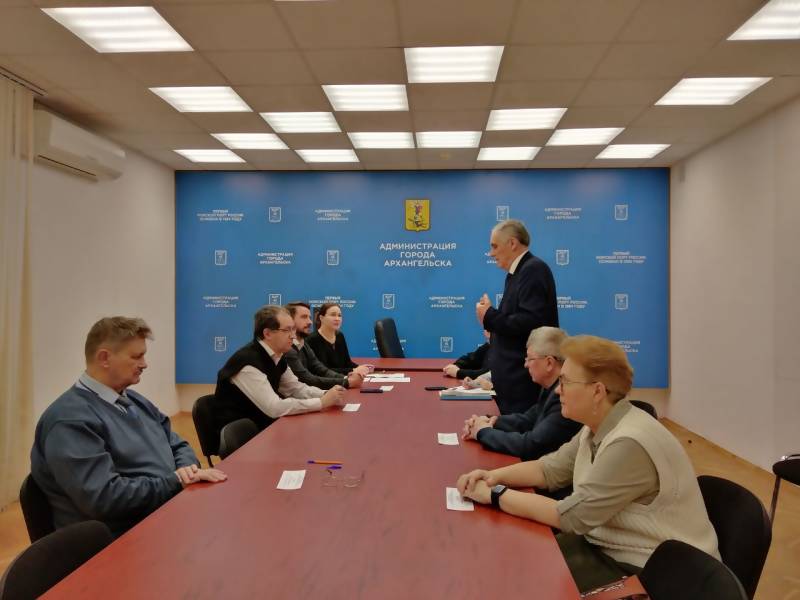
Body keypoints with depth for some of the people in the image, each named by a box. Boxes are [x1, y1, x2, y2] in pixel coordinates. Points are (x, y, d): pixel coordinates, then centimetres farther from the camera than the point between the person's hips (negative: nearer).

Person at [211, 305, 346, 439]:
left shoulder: (278, 356, -1)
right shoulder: (248, 361, -26)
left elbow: (297, 389, 9)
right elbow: (274, 408, -30)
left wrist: (327, 395, -9)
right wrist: (322, 402, -24)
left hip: (263, 424, 7)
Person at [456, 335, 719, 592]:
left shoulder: (629, 445, -30)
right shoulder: (597, 427, 0)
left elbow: (571, 516, -26)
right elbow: (551, 468, 8)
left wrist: (495, 494, -19)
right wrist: (494, 475, -8)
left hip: (652, 570, -8)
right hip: (608, 546, 8)